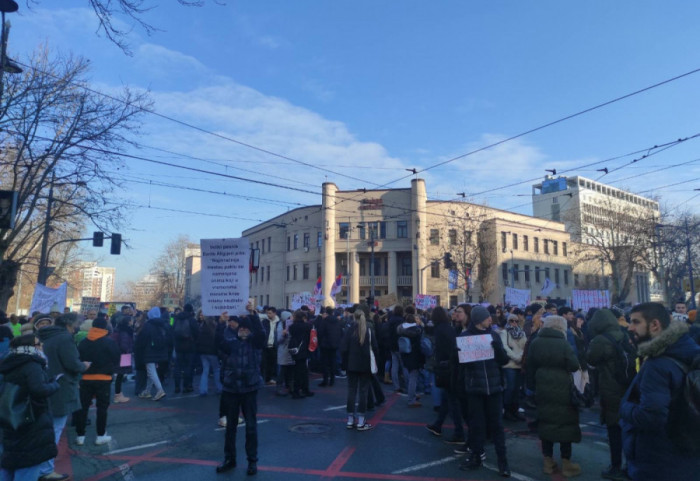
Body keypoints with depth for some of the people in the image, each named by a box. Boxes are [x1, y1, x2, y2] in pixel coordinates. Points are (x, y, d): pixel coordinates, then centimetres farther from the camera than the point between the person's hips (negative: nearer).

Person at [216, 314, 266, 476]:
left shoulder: (255, 341, -7)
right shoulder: (230, 339, 1)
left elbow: (261, 333, -24)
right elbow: (221, 346, -15)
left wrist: (252, 314, -28)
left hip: (249, 387, -2)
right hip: (230, 387, 2)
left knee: (251, 425, 6)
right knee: (230, 425, 14)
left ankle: (252, 460, 20)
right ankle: (229, 458, 30)